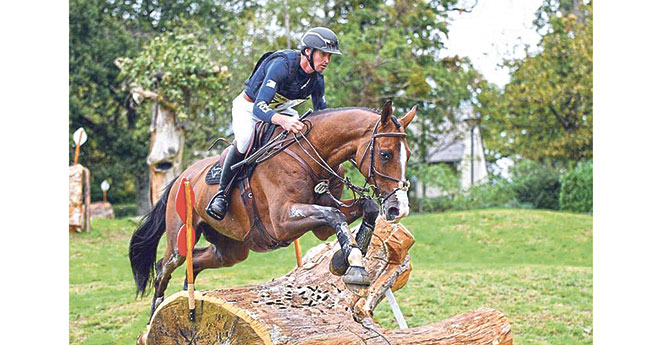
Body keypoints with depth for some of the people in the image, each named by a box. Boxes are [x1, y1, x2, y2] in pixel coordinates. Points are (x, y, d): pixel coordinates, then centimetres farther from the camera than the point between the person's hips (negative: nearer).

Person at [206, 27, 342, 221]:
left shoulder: (317, 79, -13)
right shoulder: (281, 65, -34)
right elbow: (259, 108, -43)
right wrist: (282, 120, -62)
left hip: (281, 109, 7)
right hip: (249, 106, -7)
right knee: (244, 139, -35)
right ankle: (222, 193, -19)